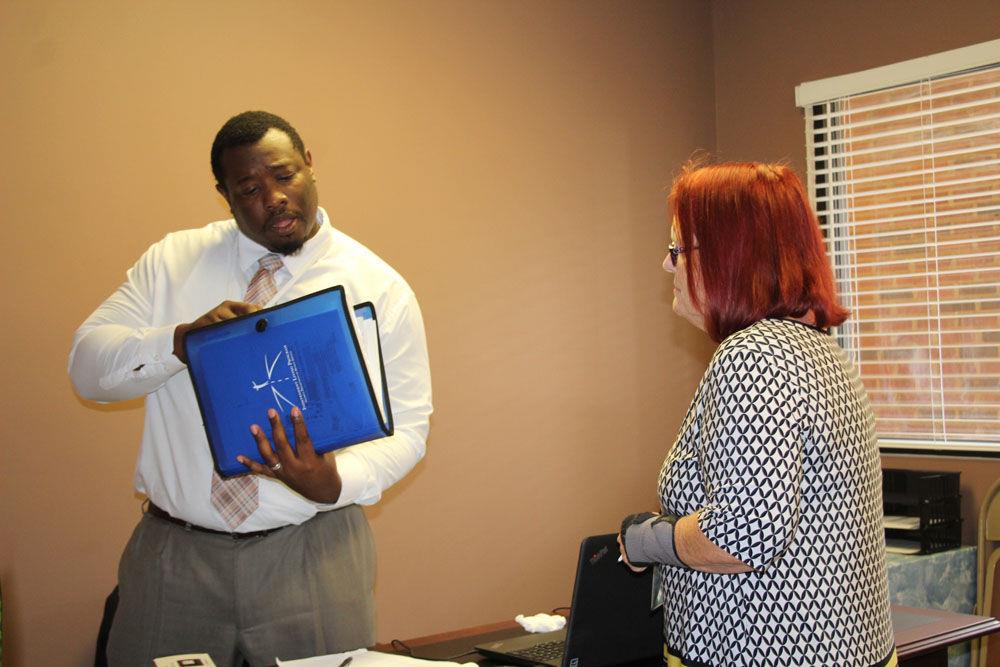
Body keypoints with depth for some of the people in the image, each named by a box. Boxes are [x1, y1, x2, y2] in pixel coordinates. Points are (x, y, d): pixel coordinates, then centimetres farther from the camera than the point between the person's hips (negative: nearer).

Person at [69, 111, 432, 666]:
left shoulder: (380, 288, -2)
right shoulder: (172, 261, 4)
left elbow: (405, 428, -2)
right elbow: (86, 365, -1)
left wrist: (333, 483, -23)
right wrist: (183, 339, -20)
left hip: (312, 557, -1)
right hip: (175, 552, 2)